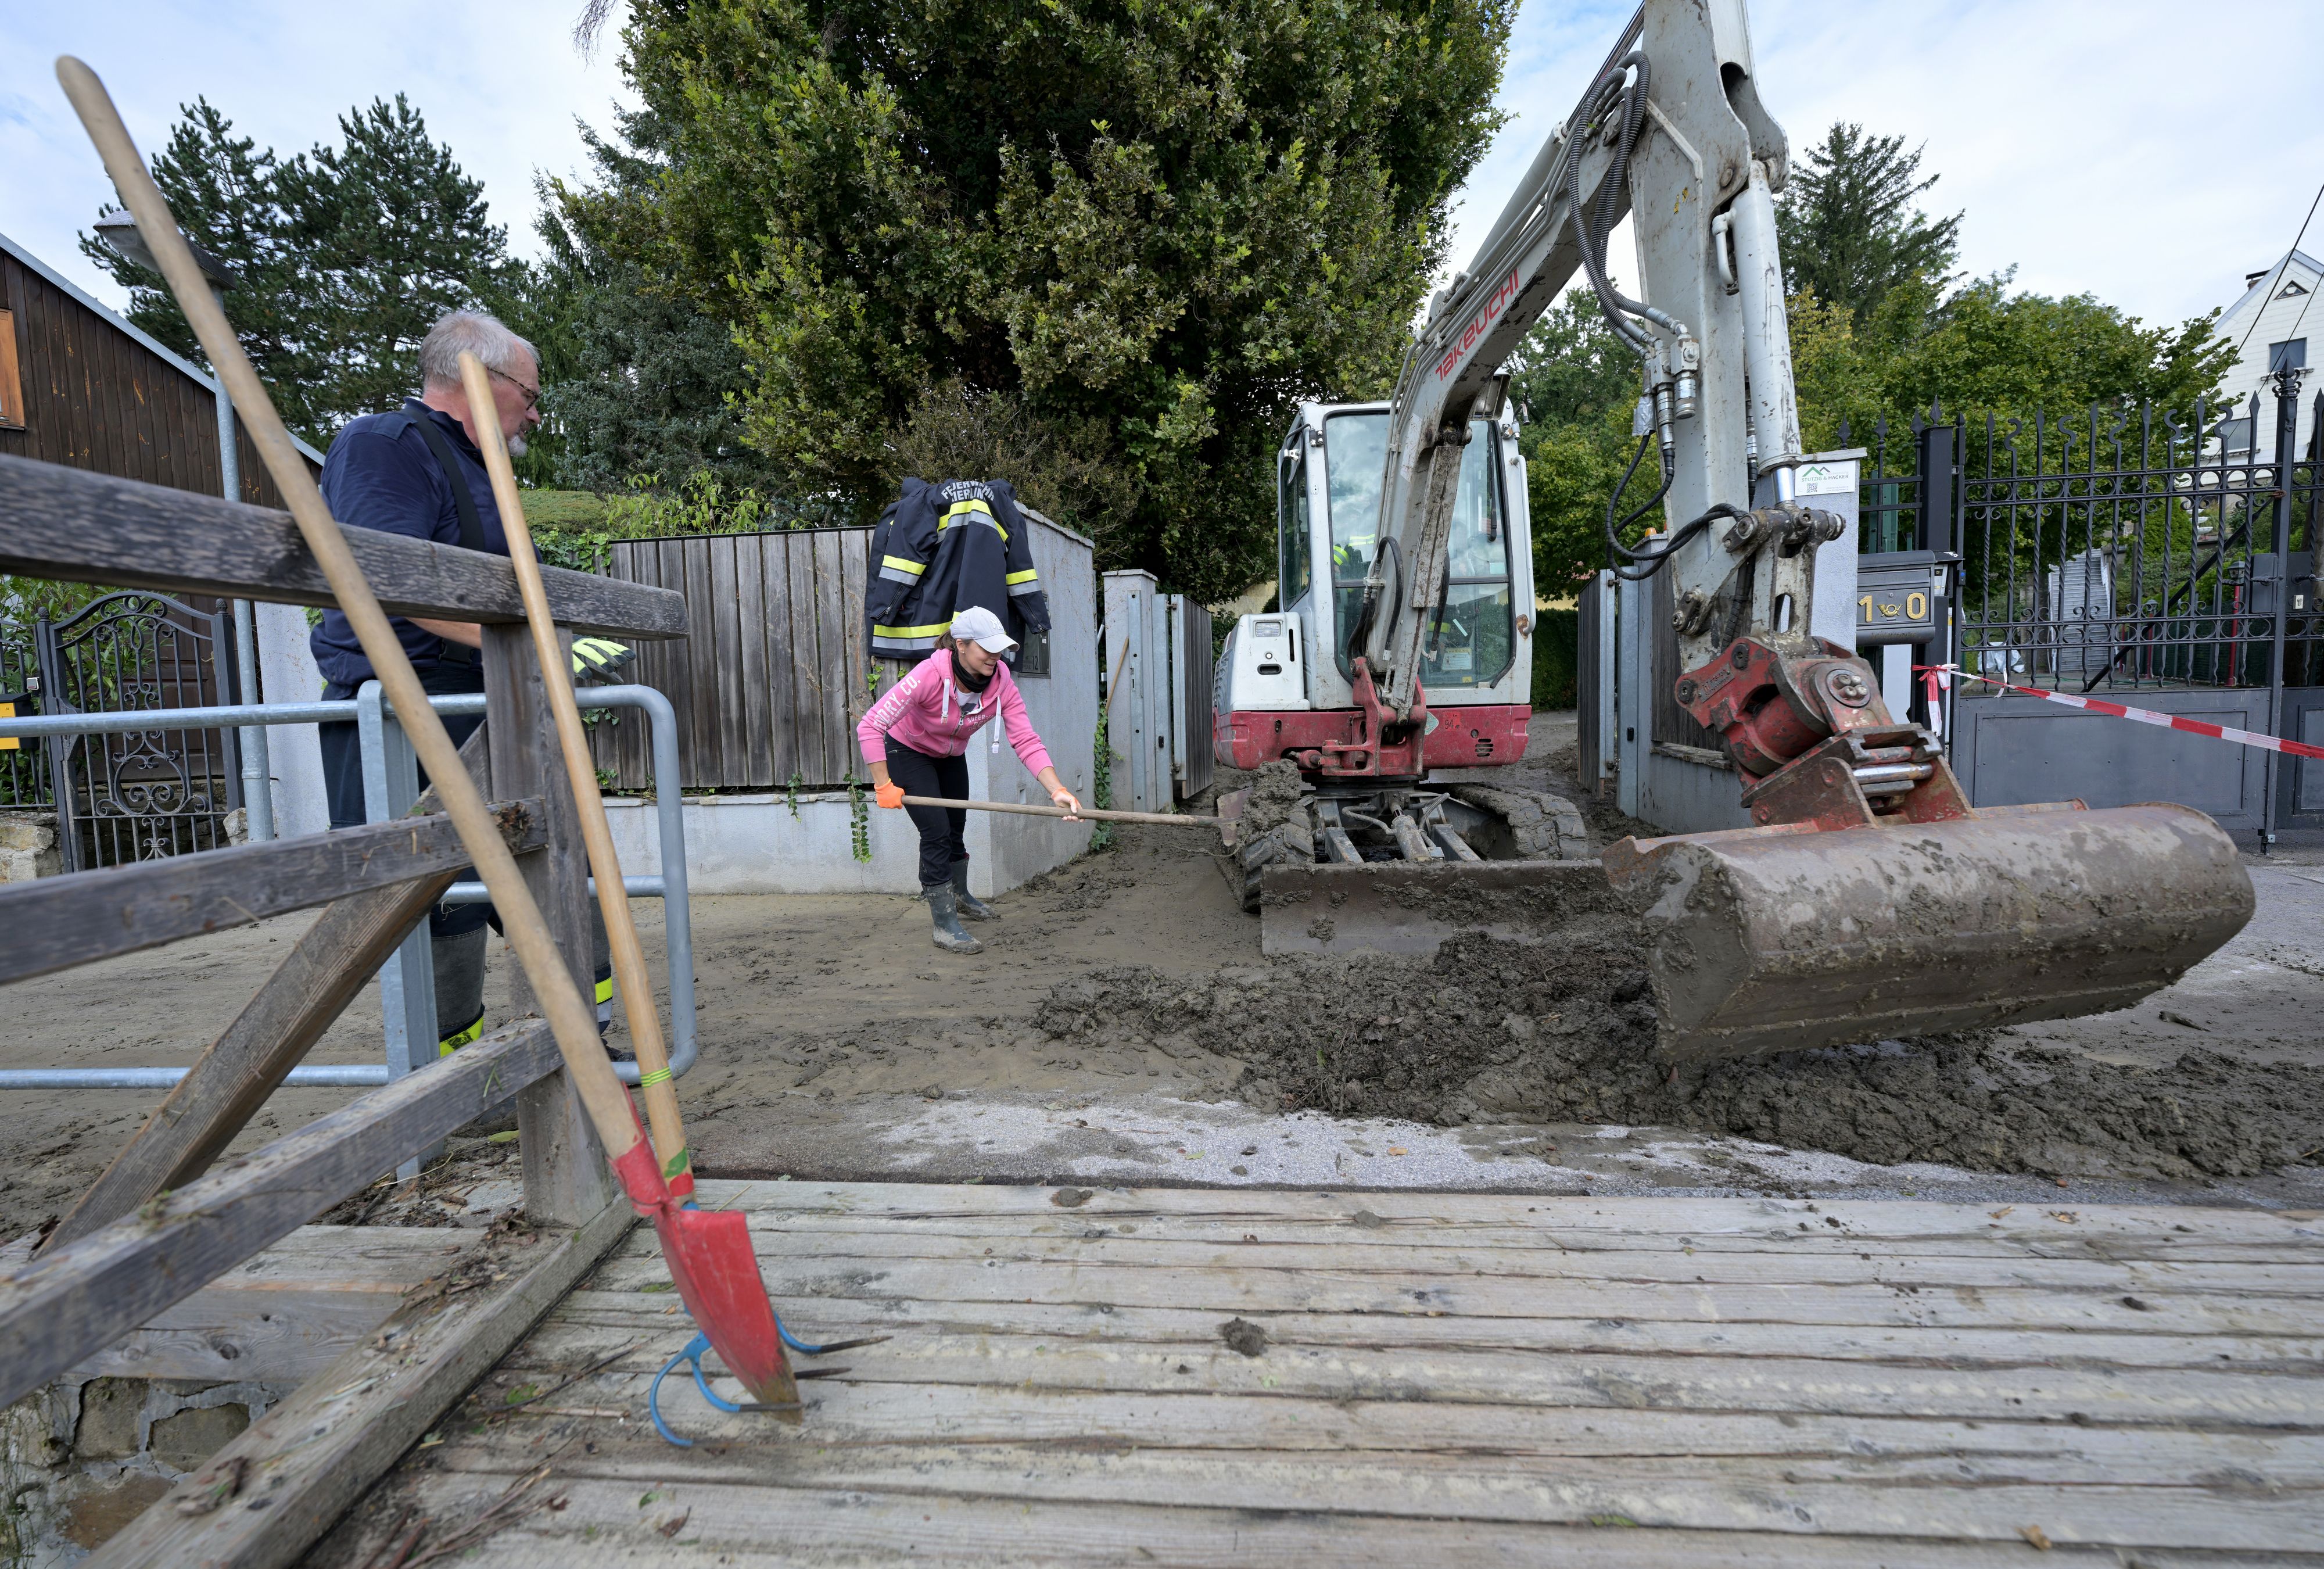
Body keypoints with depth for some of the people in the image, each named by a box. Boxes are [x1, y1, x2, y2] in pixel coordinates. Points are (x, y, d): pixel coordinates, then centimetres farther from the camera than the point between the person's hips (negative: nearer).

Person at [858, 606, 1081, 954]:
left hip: (951, 755, 6)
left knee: (956, 827, 20)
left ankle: (960, 895, 48)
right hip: (907, 751, -5)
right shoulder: (929, 675, -39)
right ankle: (945, 926, 0)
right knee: (936, 831, -13)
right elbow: (870, 727, -37)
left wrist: (1057, 790, -39)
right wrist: (884, 786, -35)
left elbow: (1026, 741, -27)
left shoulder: (1001, 681, -26)